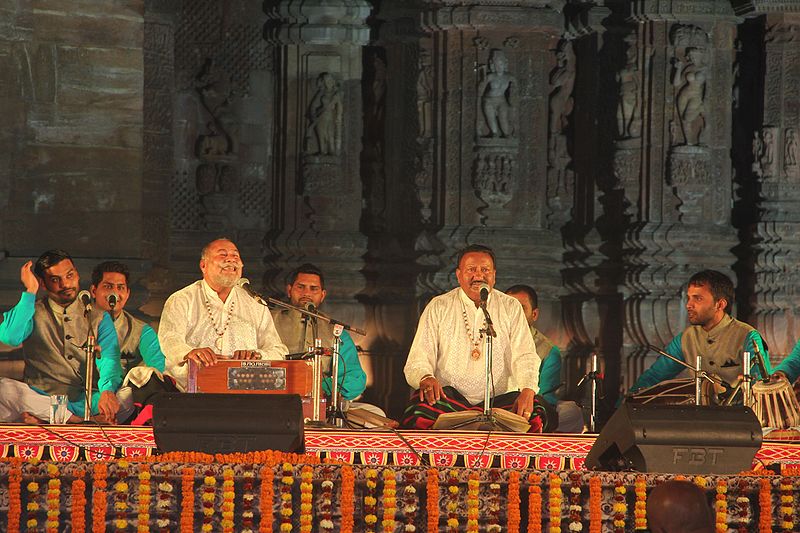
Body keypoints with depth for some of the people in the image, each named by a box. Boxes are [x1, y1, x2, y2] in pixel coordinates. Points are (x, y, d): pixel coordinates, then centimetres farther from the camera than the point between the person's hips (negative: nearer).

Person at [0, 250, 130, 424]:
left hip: (88, 403, 1)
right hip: (40, 400, -1)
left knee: (130, 397, -29)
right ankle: (77, 421, -34)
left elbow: (108, 359, -5)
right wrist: (30, 291, -8)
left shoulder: (99, 318, 12)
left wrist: (108, 391, -27)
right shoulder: (32, 313, 11)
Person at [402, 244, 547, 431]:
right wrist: (426, 378, -24)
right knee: (420, 412, -34)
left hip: (499, 398, 1)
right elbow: (418, 360, 2)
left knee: (534, 416, -30)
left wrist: (528, 391, -21)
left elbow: (524, 357, 1)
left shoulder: (511, 308, 11)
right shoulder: (439, 307, 8)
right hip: (450, 395, -1)